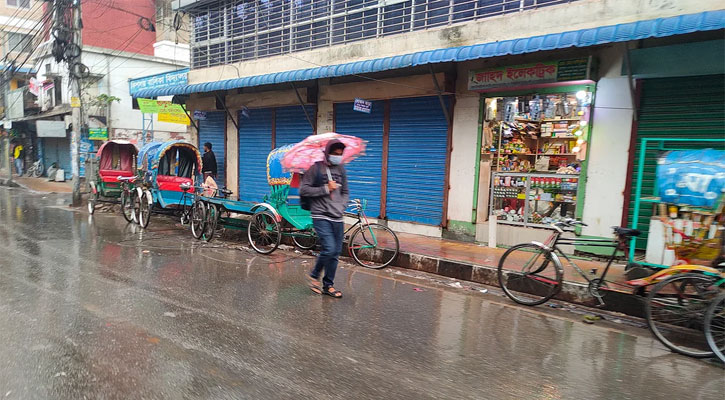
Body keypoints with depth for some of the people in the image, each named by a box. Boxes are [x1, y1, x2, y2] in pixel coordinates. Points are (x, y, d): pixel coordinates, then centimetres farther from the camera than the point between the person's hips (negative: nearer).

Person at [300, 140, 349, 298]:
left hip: (337, 218, 6)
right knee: (329, 249, -16)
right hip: (321, 217, -6)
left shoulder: (341, 169, 13)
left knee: (336, 252, 6)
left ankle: (328, 286, 21)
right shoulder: (316, 168, -4)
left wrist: (341, 206, 3)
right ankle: (314, 275, 11)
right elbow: (303, 189, -9)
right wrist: (326, 189, -13)